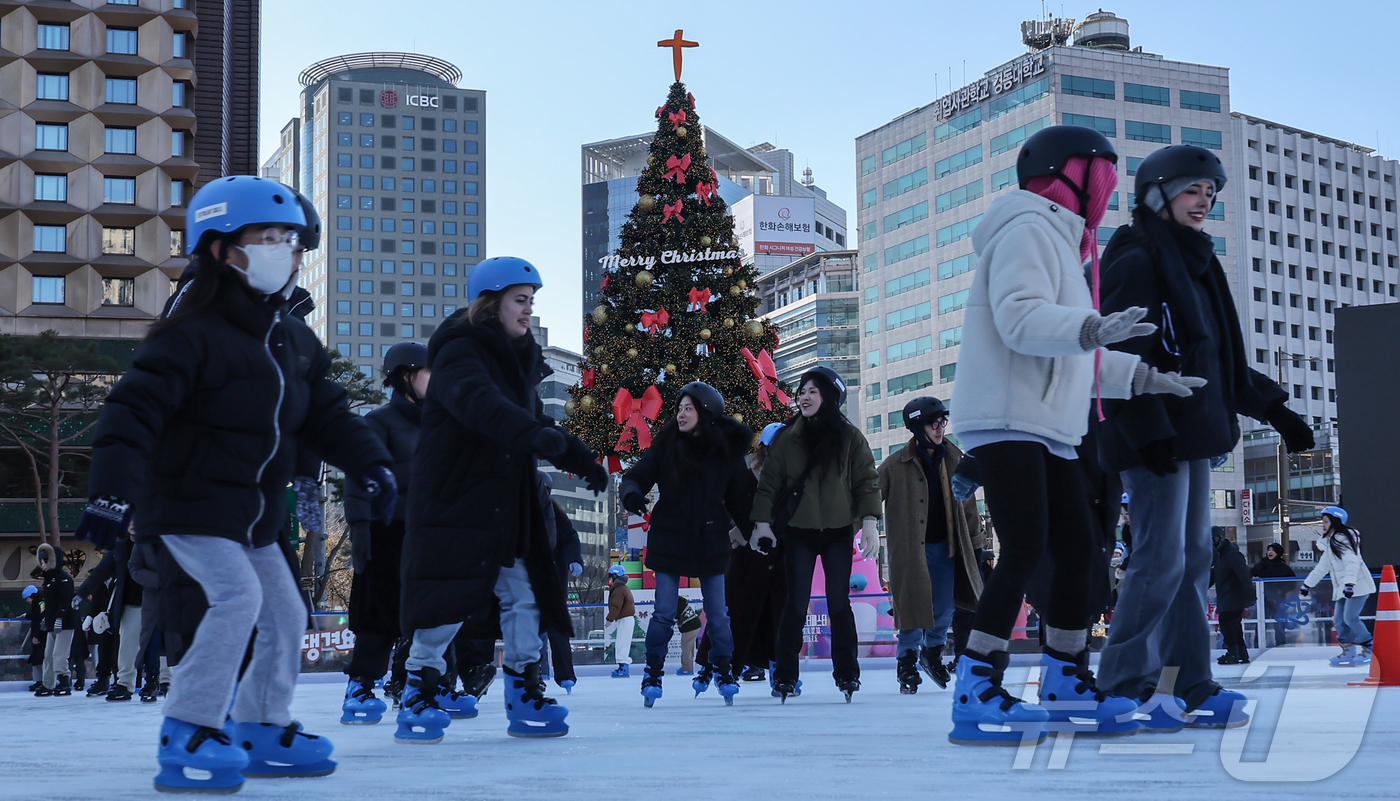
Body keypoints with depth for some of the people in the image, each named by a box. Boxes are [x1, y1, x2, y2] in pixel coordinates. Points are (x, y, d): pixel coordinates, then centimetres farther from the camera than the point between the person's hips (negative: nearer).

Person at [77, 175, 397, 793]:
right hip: (189, 507, -8)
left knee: (286, 616, 10)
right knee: (237, 595, -26)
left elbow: (327, 413, 13)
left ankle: (259, 730, 27)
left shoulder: (295, 341, 6)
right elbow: (135, 410, -25)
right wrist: (113, 489, -35)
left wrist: (371, 463, -1)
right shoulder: (193, 335, -19)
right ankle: (189, 734, -18)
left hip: (256, 516, 9)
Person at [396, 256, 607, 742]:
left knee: (523, 594, 5)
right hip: (452, 501, -8)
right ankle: (418, 697, 5)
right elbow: (479, 403, -34)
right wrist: (534, 434, -49)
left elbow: (535, 421, 26)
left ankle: (525, 699, 13)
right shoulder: (459, 353, -13)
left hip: (508, 505, 8)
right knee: (449, 600, -8)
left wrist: (579, 458, 15)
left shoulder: (519, 360, 15)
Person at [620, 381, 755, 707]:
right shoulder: (667, 443, -5)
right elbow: (638, 475, -6)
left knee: (717, 613, 5)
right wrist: (632, 494, -28)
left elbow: (739, 500, 2)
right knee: (664, 612, -1)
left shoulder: (726, 450, -3)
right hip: (669, 539, -1)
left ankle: (722, 669, 23)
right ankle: (653, 672, 13)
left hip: (711, 541, 1)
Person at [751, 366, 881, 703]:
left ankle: (846, 673, 9)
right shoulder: (786, 439, 3)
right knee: (796, 605, -2)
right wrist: (762, 522, -6)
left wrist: (869, 521, -10)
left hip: (838, 532, 0)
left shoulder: (850, 437, 2)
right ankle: (785, 675, 4)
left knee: (839, 603, 0)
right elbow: (769, 482, 3)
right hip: (798, 531, 0)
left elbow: (867, 481, 0)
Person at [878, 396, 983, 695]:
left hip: (945, 547, 4)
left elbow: (967, 505, 12)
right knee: (913, 606, -5)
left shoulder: (954, 459, 5)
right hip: (910, 549, -4)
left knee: (944, 608, 8)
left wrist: (975, 543, 13)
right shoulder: (896, 465, -7)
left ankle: (933, 653, 31)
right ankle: (907, 663, 9)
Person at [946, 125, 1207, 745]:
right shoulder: (1029, 228, -5)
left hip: (1049, 428, 11)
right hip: (1008, 420, -11)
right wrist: (1091, 328, -34)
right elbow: (1019, 318, -21)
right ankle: (976, 698, -19)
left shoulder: (1057, 241, 28)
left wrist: (1140, 376, 26)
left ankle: (1068, 690, 18)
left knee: (1076, 551, 9)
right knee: (1026, 551, -18)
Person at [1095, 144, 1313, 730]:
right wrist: (1149, 431, -23)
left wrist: (1272, 408, 20)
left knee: (1194, 557, 7)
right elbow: (1125, 356, -16)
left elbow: (1221, 359, 26)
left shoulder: (1193, 265, 22)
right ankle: (1124, 685, -6)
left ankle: (1190, 688, 10)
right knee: (1162, 556, -12)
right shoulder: (1138, 262, -8)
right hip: (1157, 437, -10)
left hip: (1192, 436, 10)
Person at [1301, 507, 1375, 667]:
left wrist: (1349, 583, -35)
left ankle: (1369, 650, -6)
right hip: (1342, 588, 10)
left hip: (1357, 586, -10)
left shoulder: (1343, 539, -12)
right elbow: (1322, 567, 26)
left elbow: (1352, 562, -24)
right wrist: (1308, 584, 27)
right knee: (1339, 620, 5)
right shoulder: (1330, 543, 18)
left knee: (1350, 617, -16)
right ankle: (1348, 652, 10)